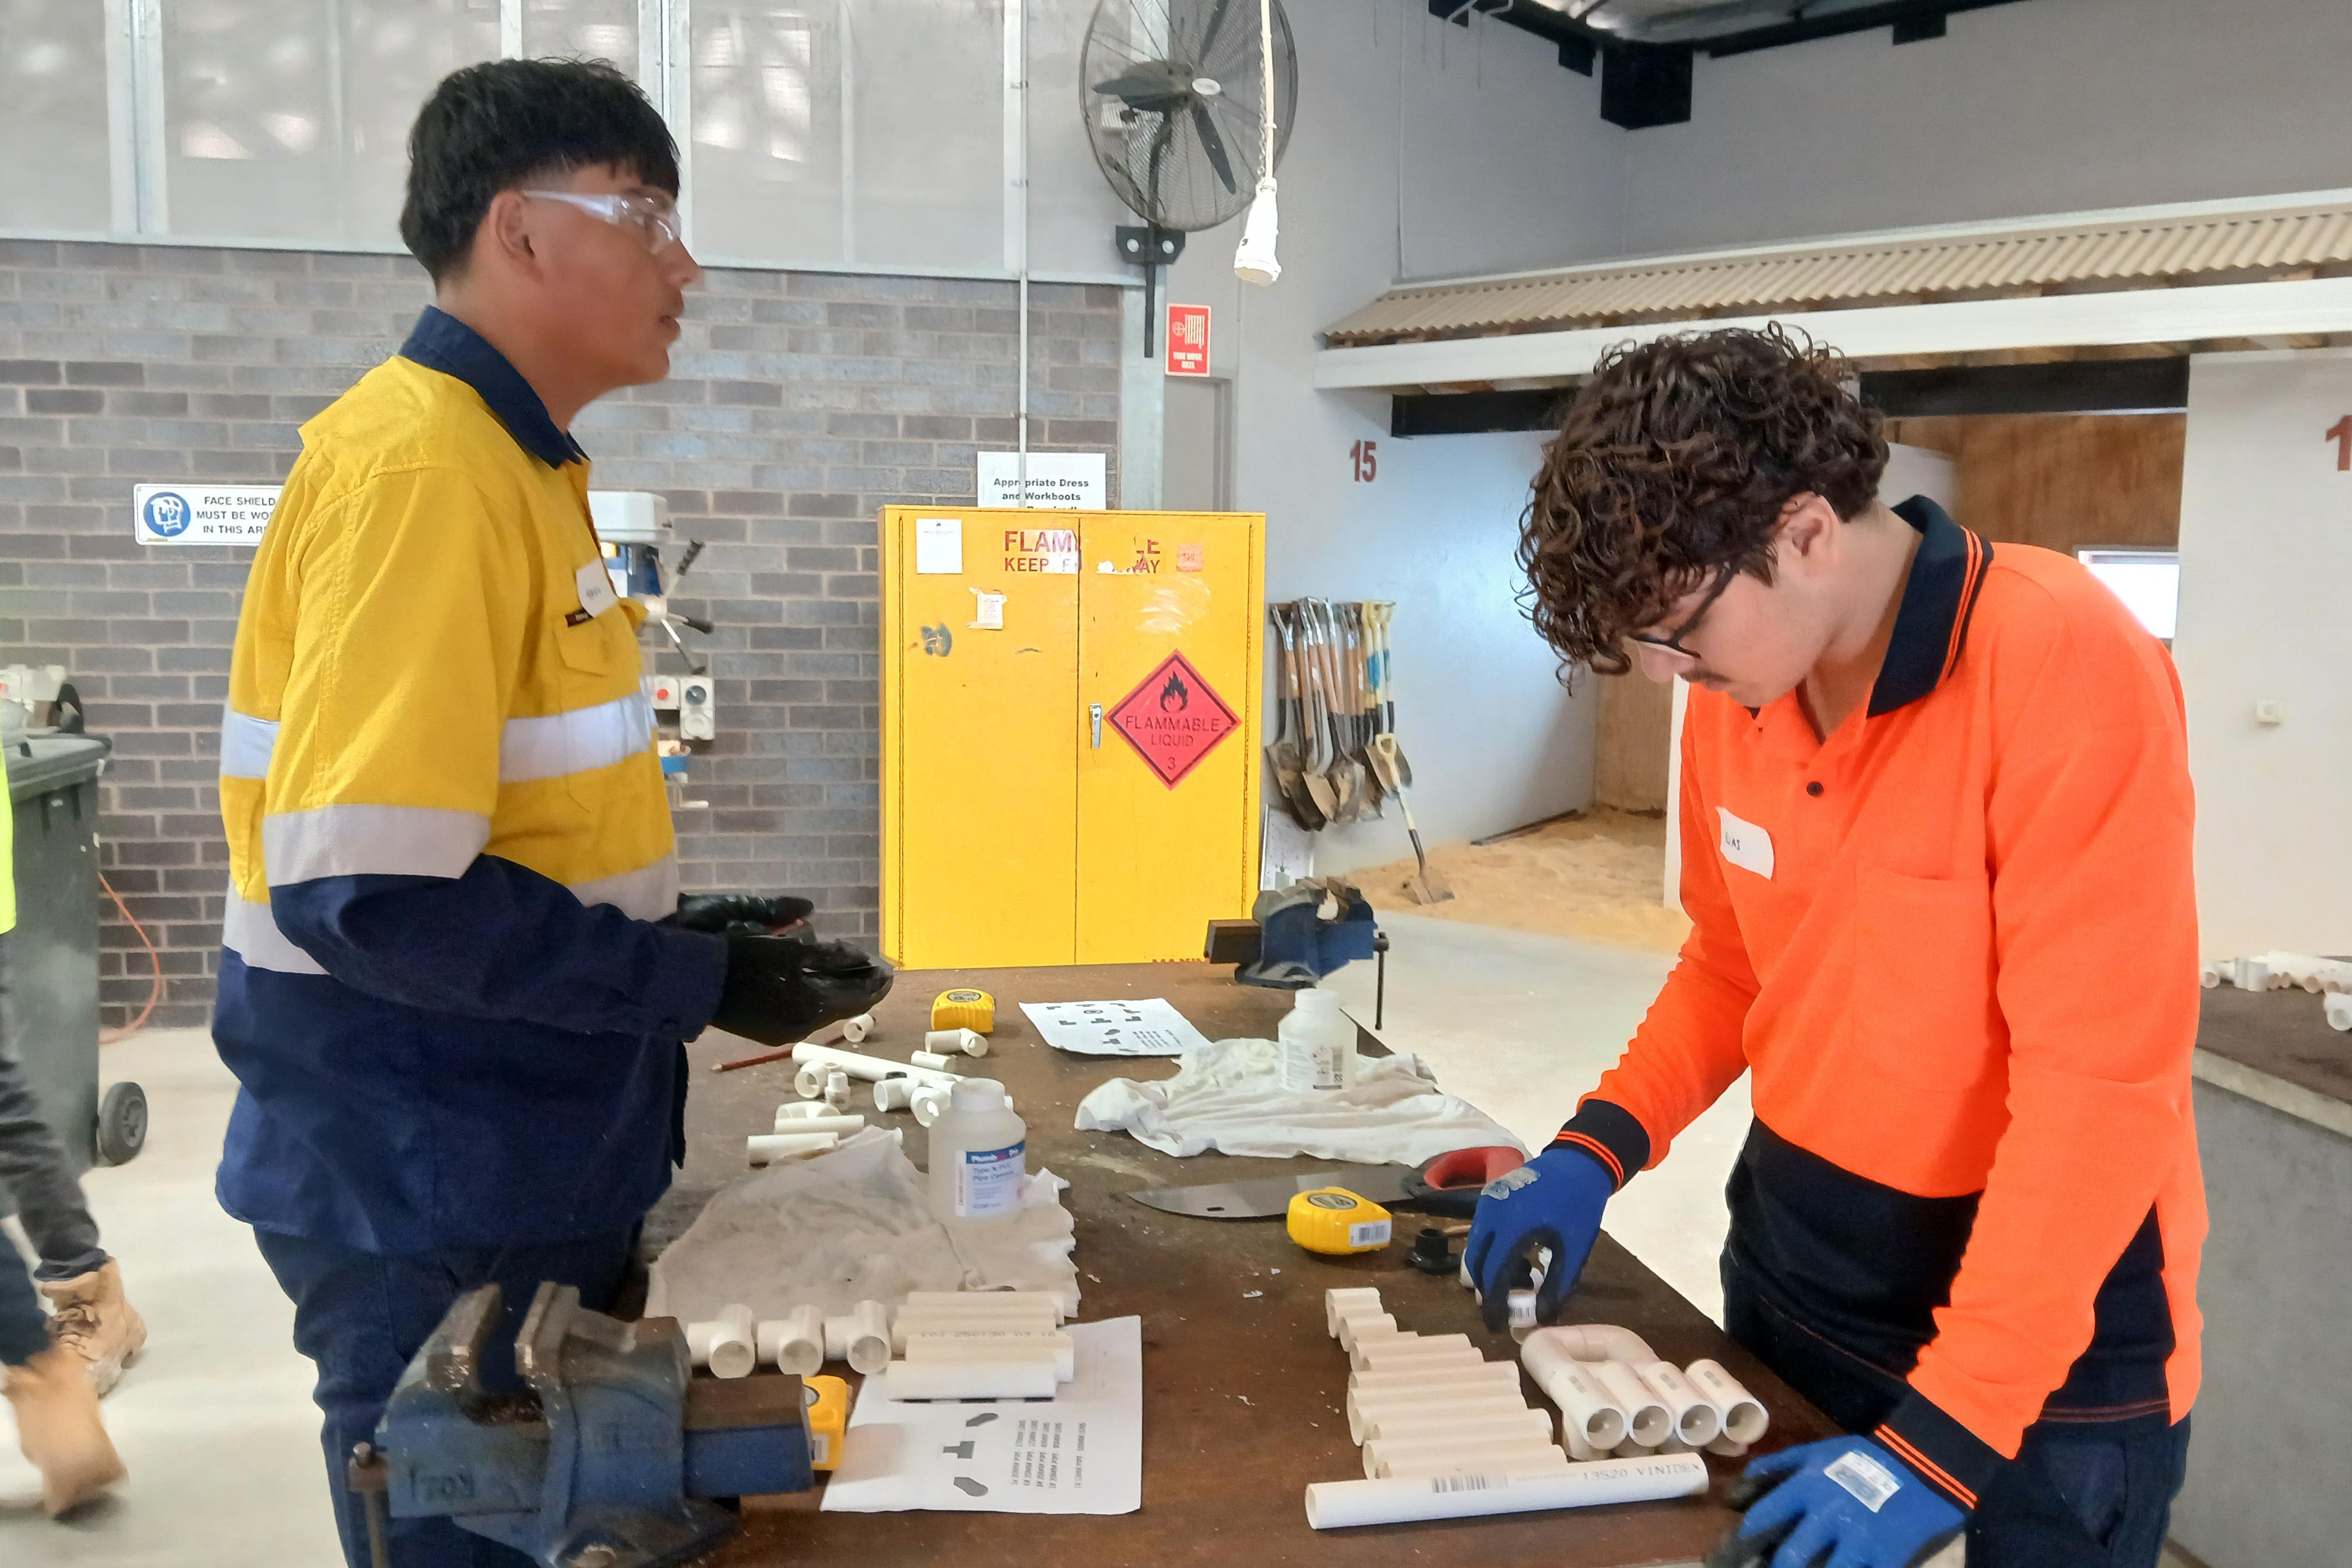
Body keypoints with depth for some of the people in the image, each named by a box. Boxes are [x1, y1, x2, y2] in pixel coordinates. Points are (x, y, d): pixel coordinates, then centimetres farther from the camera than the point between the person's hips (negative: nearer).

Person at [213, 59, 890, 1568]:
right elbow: (367, 895, -27)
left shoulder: (510, 464, 9)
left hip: (517, 1159, 9)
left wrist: (674, 927, 8)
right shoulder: (422, 465, -21)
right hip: (433, 1191, -9)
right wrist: (697, 984, -19)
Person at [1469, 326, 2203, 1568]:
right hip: (1793, 1257, 6)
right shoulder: (1736, 691, -3)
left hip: (2051, 1330, -6)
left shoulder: (2067, 668, -23)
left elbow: (2100, 1082, -25)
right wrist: (1600, 1145, -4)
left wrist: (1939, 1439, -26)